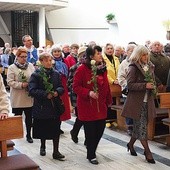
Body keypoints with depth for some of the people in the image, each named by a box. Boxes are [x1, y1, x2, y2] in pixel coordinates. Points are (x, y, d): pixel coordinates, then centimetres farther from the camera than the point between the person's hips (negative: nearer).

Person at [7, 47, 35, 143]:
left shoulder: (31, 66, 5)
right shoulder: (12, 68, -5)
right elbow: (10, 81, -12)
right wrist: (21, 85, -22)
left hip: (29, 97, 3)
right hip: (17, 98, -3)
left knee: (29, 117, 10)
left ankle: (29, 135, 23)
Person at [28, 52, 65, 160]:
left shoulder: (56, 74, 6)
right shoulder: (36, 75, -6)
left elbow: (61, 88, 7)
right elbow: (32, 90, -14)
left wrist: (57, 92, -15)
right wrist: (45, 94, -22)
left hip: (55, 106, 2)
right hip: (41, 107, -2)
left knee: (56, 129, 2)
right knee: (43, 129, 13)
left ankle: (56, 152, 10)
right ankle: (43, 147, 36)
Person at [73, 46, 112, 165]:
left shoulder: (102, 68, 8)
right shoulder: (82, 69, -12)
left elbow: (106, 85, 13)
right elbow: (76, 86, -12)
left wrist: (109, 100, 15)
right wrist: (88, 93, -24)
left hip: (101, 105, 6)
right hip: (87, 105, -6)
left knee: (100, 129, 8)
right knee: (90, 131, 2)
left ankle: (92, 150, 32)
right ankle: (91, 155, 20)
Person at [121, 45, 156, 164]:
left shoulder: (150, 66, 11)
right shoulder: (134, 68, -8)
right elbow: (130, 84, -14)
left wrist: (152, 86, 2)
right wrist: (145, 86, -22)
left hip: (147, 100, 7)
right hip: (137, 101, -7)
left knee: (139, 126, 13)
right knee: (142, 126, -4)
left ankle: (131, 144, 33)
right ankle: (147, 152, 2)